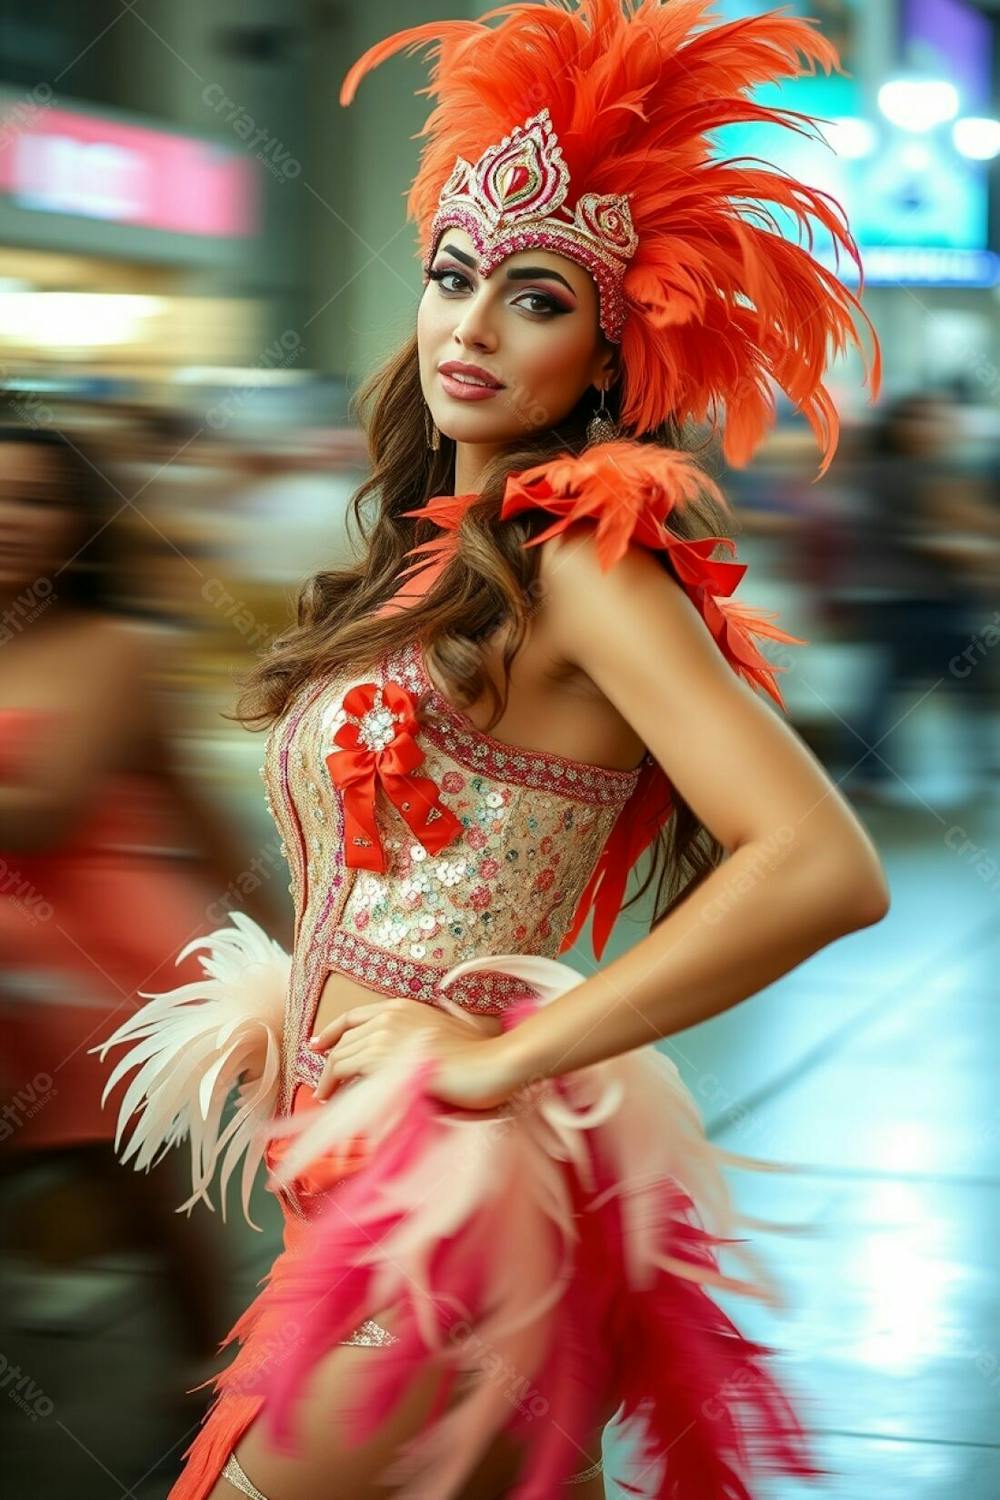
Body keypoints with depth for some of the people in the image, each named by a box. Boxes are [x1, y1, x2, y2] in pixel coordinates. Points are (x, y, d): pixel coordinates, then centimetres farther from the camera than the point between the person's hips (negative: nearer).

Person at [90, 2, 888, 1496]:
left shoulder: (582, 560, -14)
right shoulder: (429, 559, 12)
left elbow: (825, 867, -26)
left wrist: (505, 1060, -20)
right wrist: (289, 1000, 7)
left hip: (439, 1203, -8)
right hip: (341, 1179, 8)